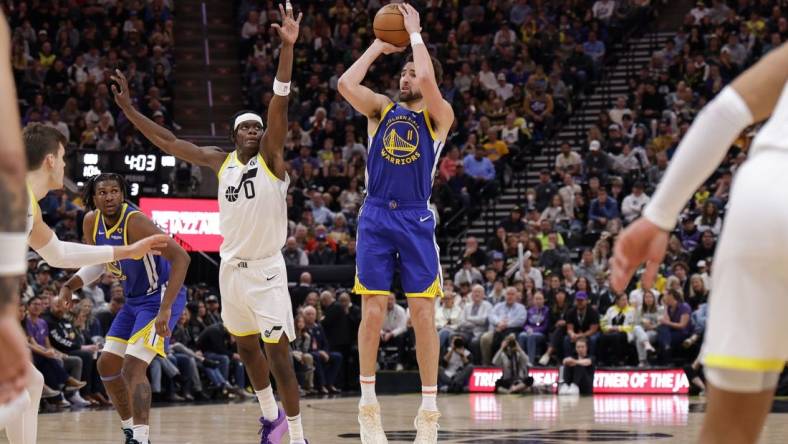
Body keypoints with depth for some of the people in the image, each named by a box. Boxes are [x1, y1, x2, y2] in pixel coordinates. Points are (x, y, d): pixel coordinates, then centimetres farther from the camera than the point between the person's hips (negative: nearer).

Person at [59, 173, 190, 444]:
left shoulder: (135, 222, -26)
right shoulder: (91, 222, -3)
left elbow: (181, 257, -33)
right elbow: (97, 262, 17)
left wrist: (165, 309, -37)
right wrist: (70, 285, 0)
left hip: (161, 298, -9)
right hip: (134, 300, 9)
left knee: (133, 367, -20)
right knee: (107, 365, 12)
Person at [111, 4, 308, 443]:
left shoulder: (271, 157, -6)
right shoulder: (221, 161, 7)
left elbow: (280, 104, -19)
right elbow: (169, 142, 12)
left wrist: (288, 48, -31)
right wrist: (129, 111, 8)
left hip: (266, 269, -6)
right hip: (231, 268, 6)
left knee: (278, 354, -8)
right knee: (246, 347, 18)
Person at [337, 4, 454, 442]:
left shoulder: (439, 116, 3)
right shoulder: (382, 109, 11)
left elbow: (428, 81, -18)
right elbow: (346, 84, -8)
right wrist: (380, 45, 1)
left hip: (416, 219, -2)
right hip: (376, 216, 2)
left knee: (423, 313, -3)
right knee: (373, 311, -1)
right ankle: (369, 406, 6)